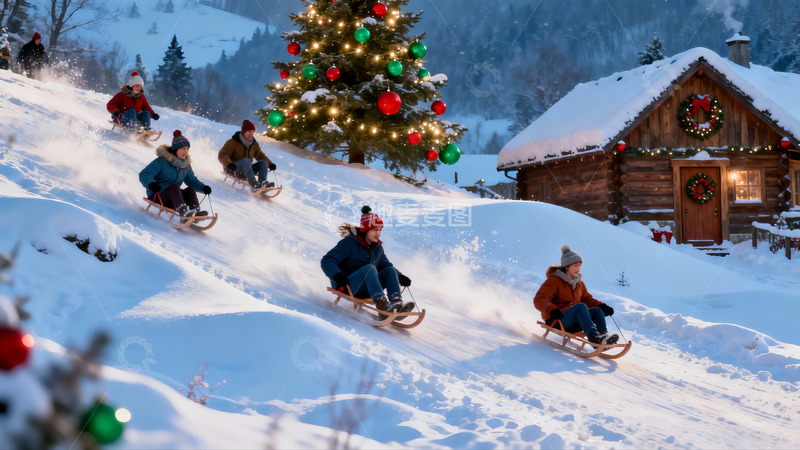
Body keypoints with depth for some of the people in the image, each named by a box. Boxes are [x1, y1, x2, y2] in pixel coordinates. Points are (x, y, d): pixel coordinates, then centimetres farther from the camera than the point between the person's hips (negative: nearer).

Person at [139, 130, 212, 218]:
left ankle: (195, 212, -40)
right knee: (174, 186, -32)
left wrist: (203, 187, -5)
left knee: (190, 189, -17)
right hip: (156, 196, -6)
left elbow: (192, 180, 15)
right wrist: (150, 184, -40)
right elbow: (144, 174, -18)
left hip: (172, 199, 6)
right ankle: (182, 210, -55)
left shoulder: (186, 164, 7)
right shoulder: (162, 161, -13)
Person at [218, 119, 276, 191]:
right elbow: (222, 155, -14)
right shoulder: (233, 142, -8)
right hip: (233, 169, -6)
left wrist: (270, 164, 2)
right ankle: (254, 184, -54)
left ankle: (262, 182, -37)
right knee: (246, 160, -35)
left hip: (245, 170, 6)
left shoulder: (254, 144, 10)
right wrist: (228, 163, -35)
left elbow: (260, 155, 19)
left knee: (263, 163, -12)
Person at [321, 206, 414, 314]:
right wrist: (337, 275, -34)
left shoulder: (378, 248, 12)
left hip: (365, 290, 7)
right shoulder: (349, 243, -9)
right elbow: (327, 261, -14)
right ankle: (381, 304, -52)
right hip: (347, 286, -6)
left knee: (390, 270, -13)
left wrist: (400, 277, 5)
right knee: (369, 268, -31)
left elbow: (385, 265, 25)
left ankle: (397, 303, -37)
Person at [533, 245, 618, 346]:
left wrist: (601, 306, 1)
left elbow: (587, 299, 21)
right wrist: (551, 310, -36)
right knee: (581, 306, -30)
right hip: (556, 321, -8)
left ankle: (603, 336, -32)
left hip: (573, 323, 8)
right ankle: (593, 336, -47)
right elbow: (539, 300, -17)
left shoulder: (579, 283, 16)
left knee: (597, 311, -11)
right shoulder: (553, 281, -8)